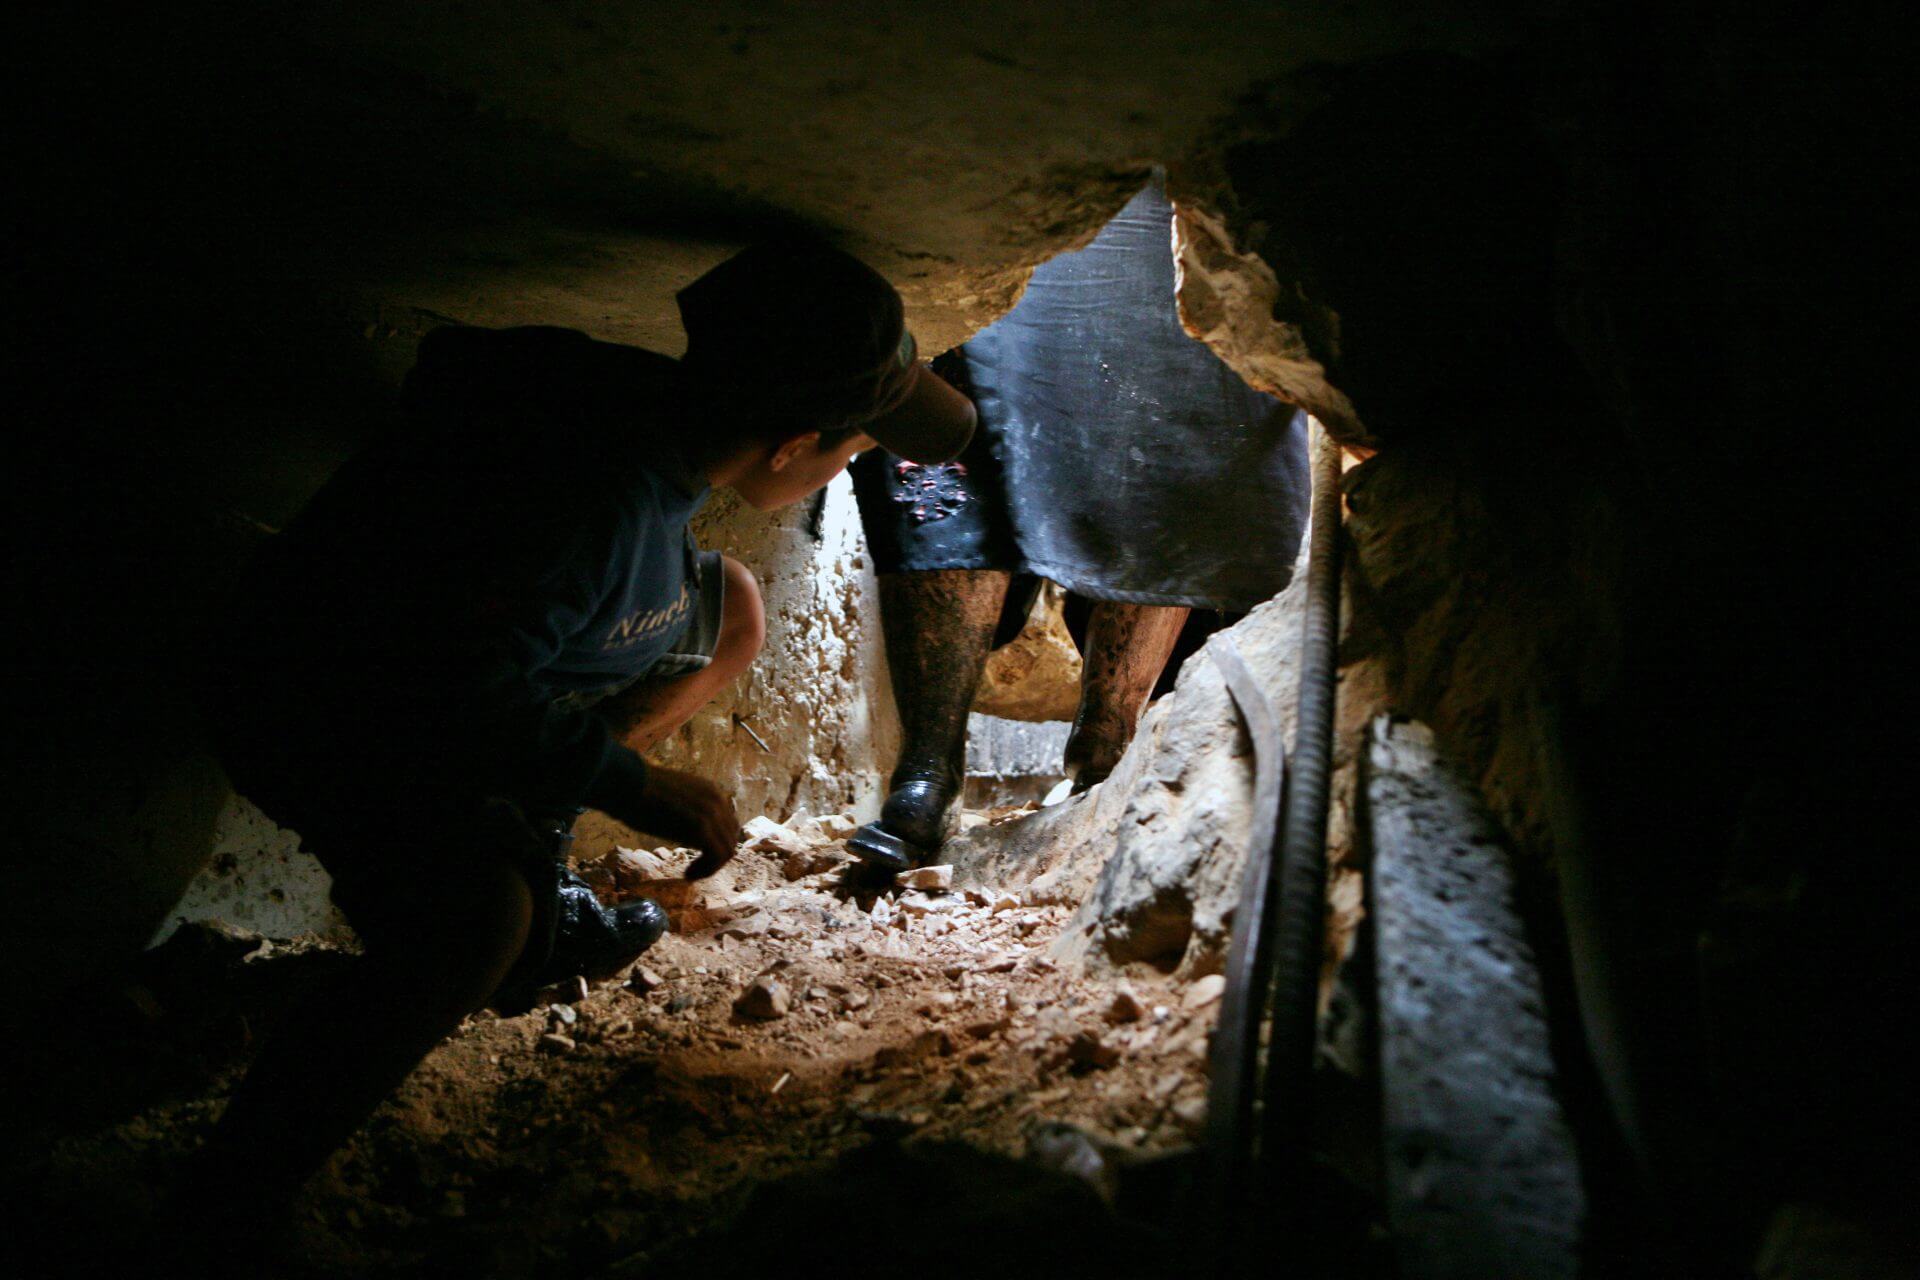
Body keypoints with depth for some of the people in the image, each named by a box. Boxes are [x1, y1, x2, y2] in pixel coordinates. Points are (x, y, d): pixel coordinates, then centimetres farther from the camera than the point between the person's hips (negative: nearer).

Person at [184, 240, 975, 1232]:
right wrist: (634, 786, -26)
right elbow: (461, 695, -33)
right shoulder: (592, 500, -37)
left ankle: (518, 859, 12)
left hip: (446, 654, 9)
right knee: (479, 923, -35)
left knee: (730, 608, 7)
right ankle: (227, 1204, -16)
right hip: (328, 712, -9)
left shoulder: (656, 404, -9)